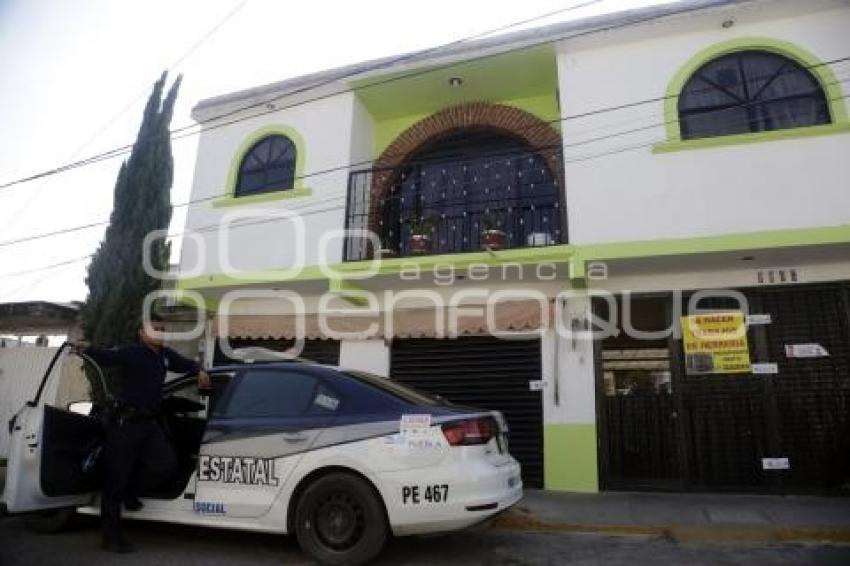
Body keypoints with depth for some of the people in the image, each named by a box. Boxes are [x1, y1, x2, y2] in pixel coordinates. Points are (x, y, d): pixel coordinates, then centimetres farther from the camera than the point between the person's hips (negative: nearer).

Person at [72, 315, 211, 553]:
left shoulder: (166, 355, 13)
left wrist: (199, 371, 11)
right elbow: (107, 356, -25)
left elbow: (186, 364, 30)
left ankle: (130, 492, 17)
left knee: (167, 463, -11)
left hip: (150, 423, 6)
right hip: (125, 422, -6)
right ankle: (111, 537, 13)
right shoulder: (132, 353, -7)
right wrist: (86, 349, -44)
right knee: (116, 477, 0)